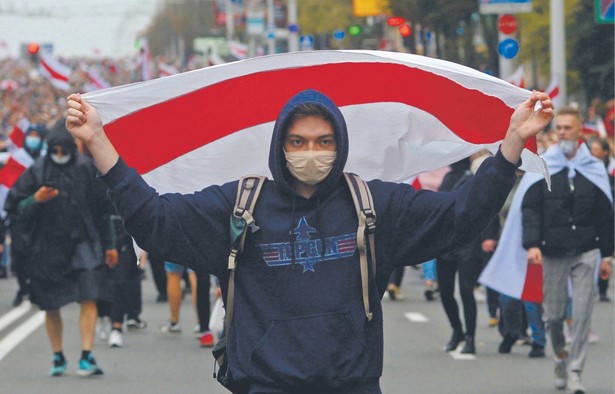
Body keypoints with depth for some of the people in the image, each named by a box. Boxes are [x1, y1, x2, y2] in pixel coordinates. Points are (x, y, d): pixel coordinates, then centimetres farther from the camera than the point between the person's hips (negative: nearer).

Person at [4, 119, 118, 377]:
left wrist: (108, 245, 14)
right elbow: (15, 208, 1)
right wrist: (36, 200, -19)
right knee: (51, 307, 6)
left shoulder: (87, 169, 3)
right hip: (47, 247, 0)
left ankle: (86, 357, -14)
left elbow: (102, 210, 12)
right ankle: (58, 358, 22)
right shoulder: (38, 171, -1)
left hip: (83, 244, 0)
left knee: (89, 300, -14)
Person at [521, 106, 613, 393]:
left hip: (586, 252, 0)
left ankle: (575, 370, -3)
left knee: (582, 314, -8)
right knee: (553, 314, 5)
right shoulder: (541, 167, 3)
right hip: (552, 252, 0)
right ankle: (561, 356, 31)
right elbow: (529, 208, 0)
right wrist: (532, 244, -13)